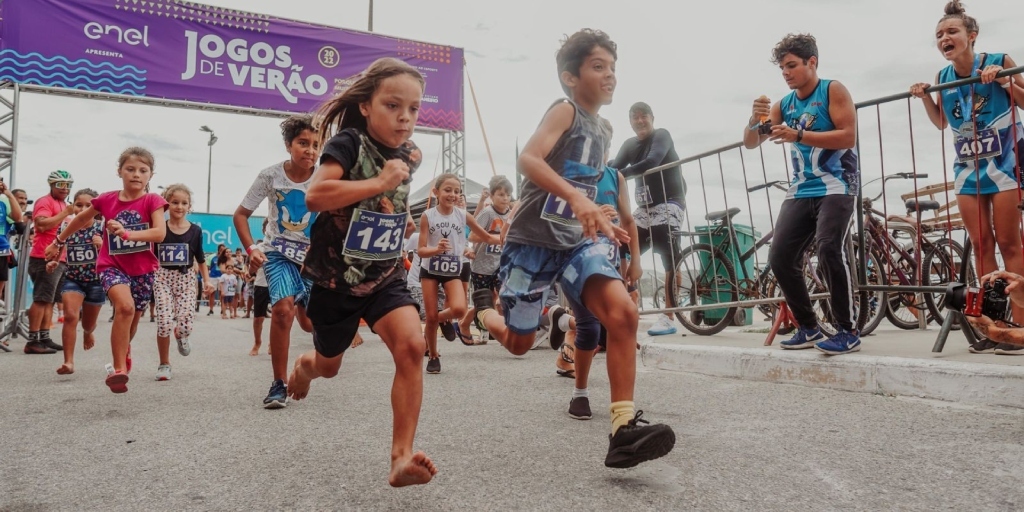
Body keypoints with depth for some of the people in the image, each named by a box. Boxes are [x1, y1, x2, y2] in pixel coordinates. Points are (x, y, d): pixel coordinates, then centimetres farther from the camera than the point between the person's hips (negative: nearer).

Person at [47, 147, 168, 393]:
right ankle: (119, 368, -18)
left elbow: (160, 233, -23)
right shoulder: (106, 200, -3)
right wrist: (59, 241, 26)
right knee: (125, 306, -28)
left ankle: (123, 353, 48)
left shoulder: (152, 201, -9)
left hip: (144, 269, 1)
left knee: (132, 319, 15)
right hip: (112, 265, -1)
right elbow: (82, 219, 17)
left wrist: (127, 233, -36)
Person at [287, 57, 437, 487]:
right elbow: (315, 195, -34)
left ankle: (402, 458, -18)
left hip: (385, 277, 3)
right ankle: (304, 366, 59)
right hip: (334, 277, -3)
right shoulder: (348, 142, -17)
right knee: (329, 366, 19)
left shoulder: (402, 157, 3)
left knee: (411, 346, -23)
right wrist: (380, 183, -32)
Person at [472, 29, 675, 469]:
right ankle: (484, 307, 42)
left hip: (577, 241, 6)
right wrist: (577, 199, -39)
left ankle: (624, 429, -18)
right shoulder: (565, 111, -7)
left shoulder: (601, 130, 16)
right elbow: (528, 159, -27)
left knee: (624, 314, -20)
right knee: (518, 344, 7)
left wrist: (601, 223, 23)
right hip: (533, 239, -6)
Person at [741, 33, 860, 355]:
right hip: (801, 190, 6)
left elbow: (848, 136, -14)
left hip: (836, 185, -6)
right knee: (779, 257, -4)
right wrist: (755, 119, -13)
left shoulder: (832, 90, -2)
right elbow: (750, 143, 7)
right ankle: (809, 329, 9)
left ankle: (848, 332, -11)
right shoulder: (784, 105, 12)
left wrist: (798, 136, -22)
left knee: (829, 250, -24)